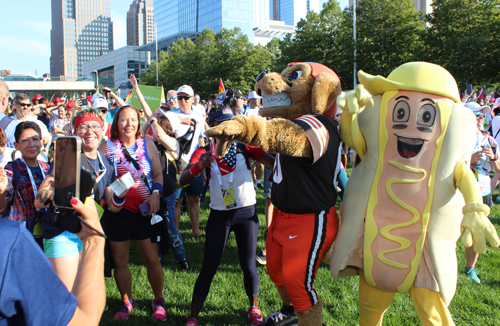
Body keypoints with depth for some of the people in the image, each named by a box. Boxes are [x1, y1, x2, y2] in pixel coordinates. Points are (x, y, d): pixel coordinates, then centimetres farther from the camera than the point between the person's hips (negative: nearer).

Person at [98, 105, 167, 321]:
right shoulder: (106, 148, 0)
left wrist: (155, 193, -9)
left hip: (145, 211, 0)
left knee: (152, 260, 4)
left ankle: (159, 301, 24)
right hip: (117, 212, 0)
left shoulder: (147, 145, 4)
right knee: (120, 261, 10)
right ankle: (127, 302, 31)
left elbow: (158, 174, 8)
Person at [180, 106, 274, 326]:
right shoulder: (205, 151, -1)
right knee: (209, 267, 2)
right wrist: (199, 165, -34)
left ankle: (254, 308, 31)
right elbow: (182, 180, -14)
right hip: (219, 215, 0)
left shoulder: (244, 144, -2)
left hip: (247, 212, 0)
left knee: (248, 265, 8)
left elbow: (275, 163, -15)